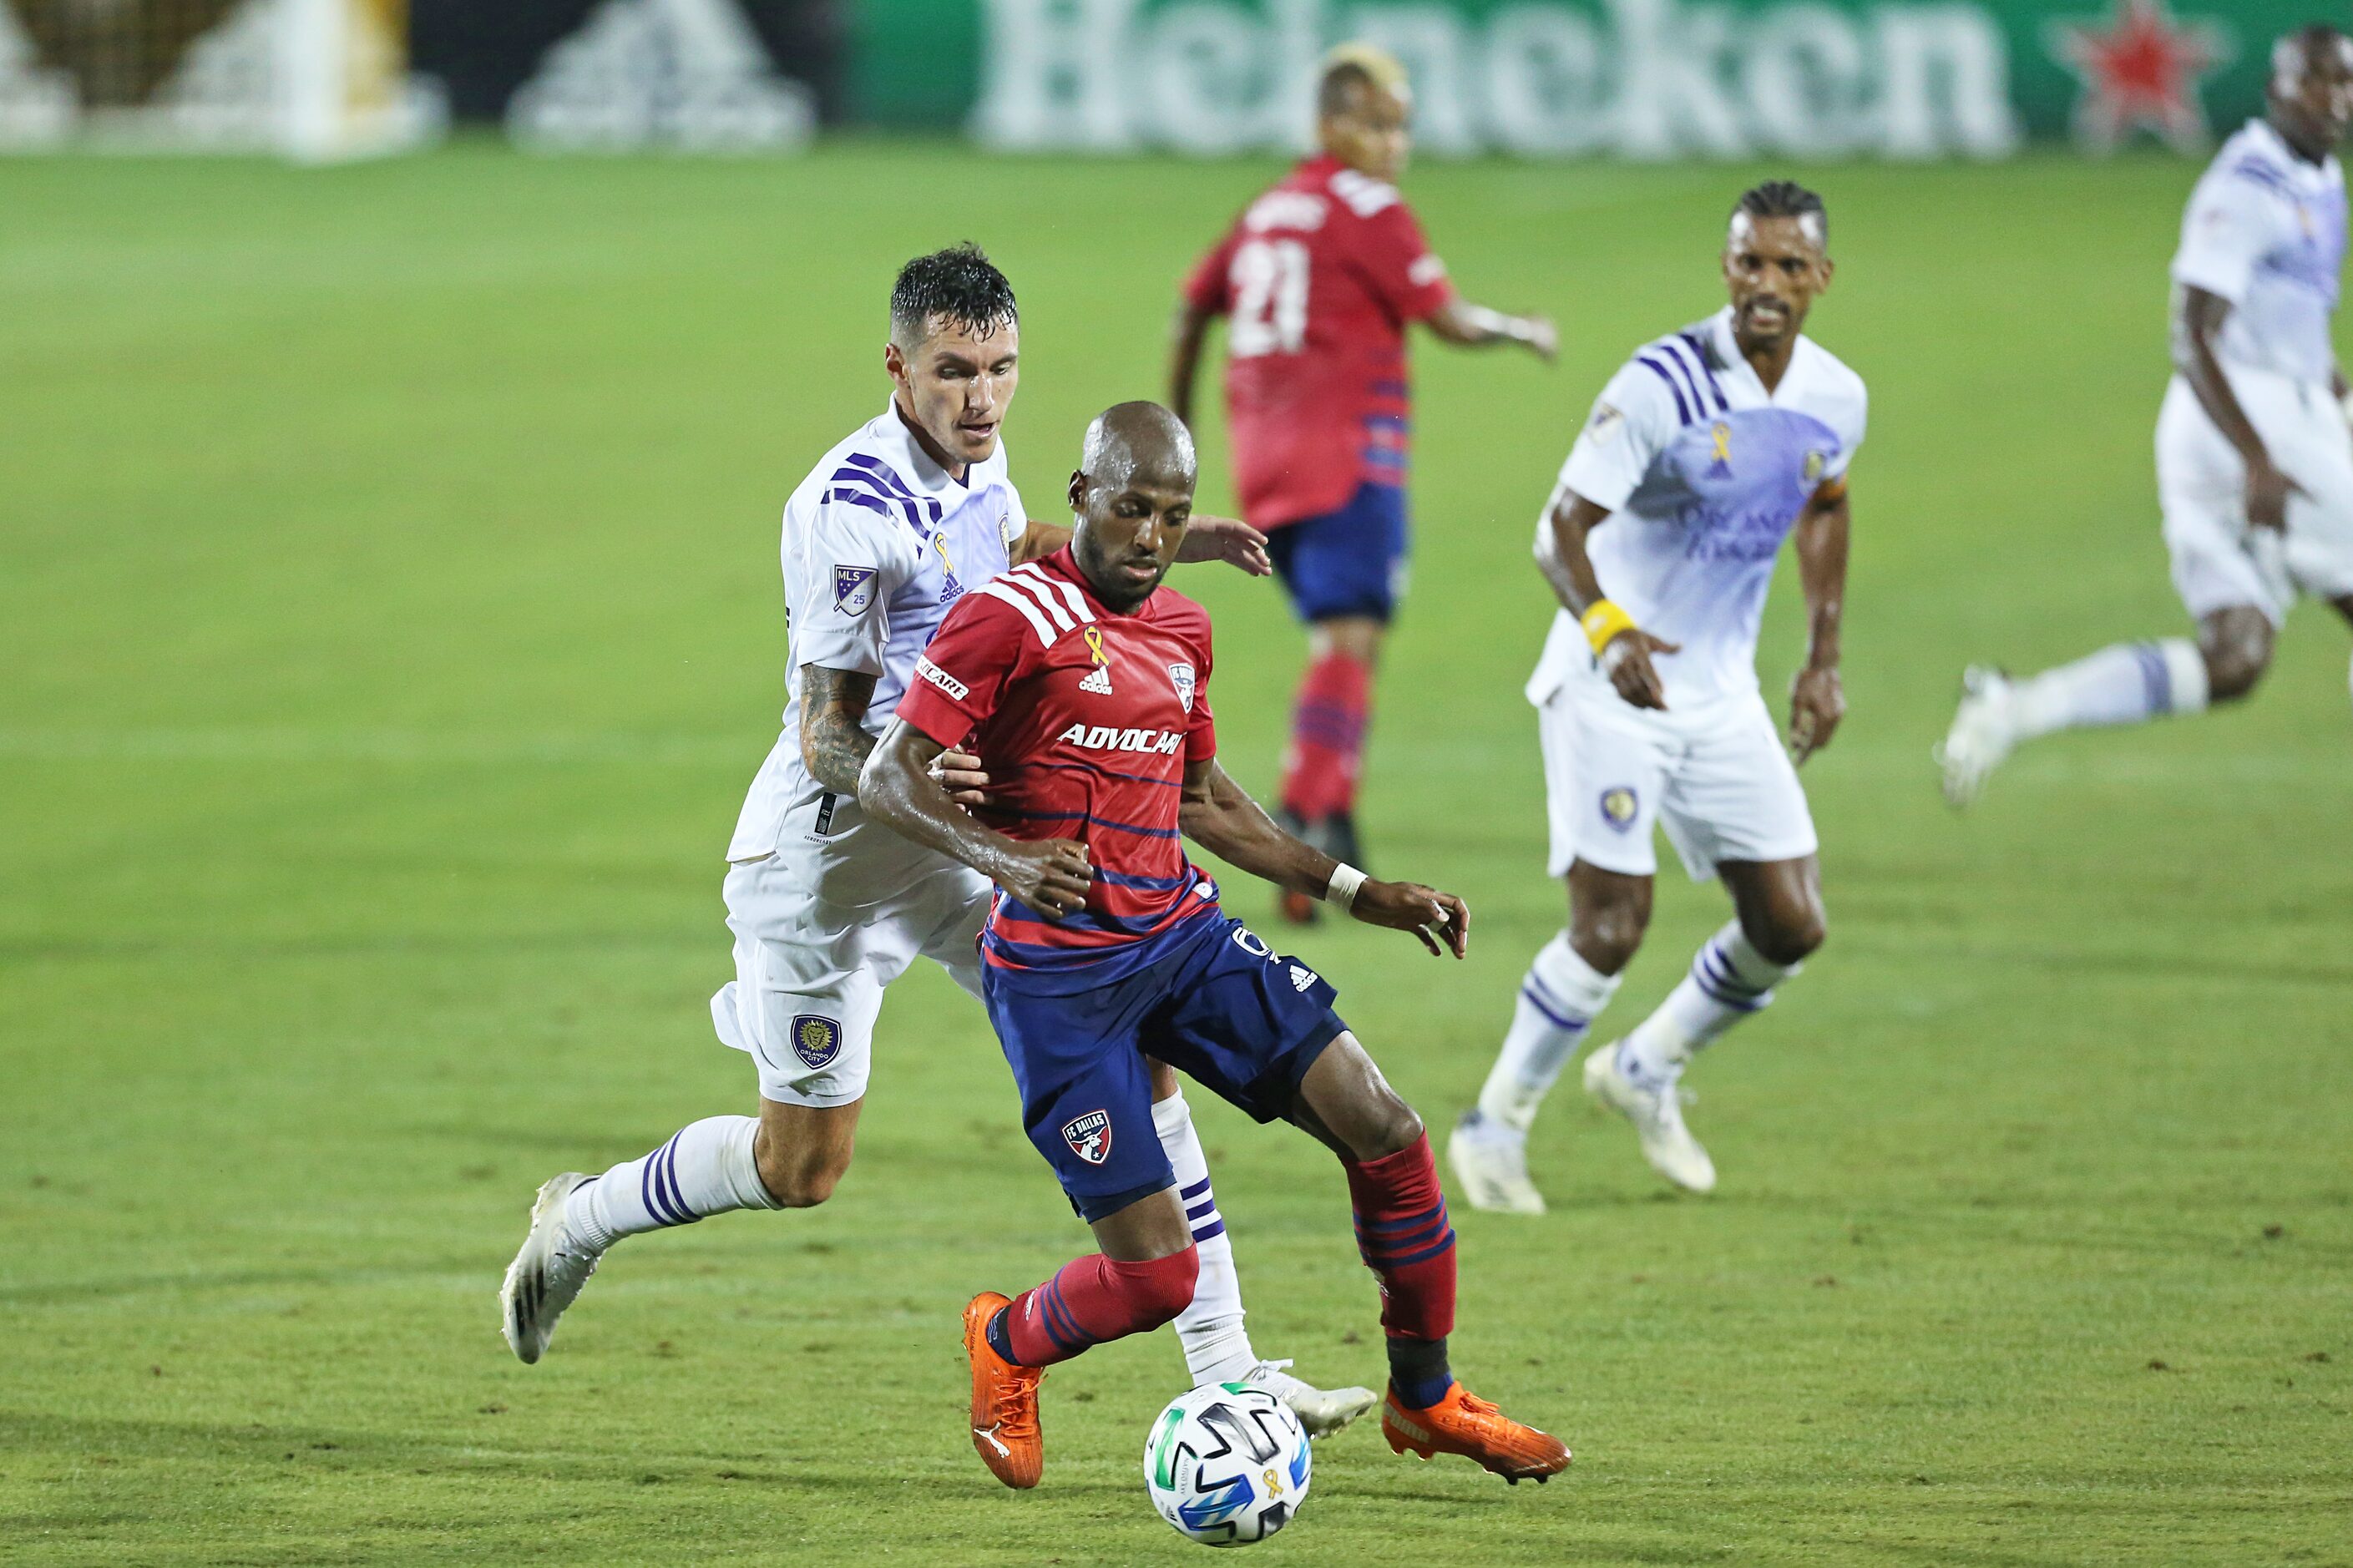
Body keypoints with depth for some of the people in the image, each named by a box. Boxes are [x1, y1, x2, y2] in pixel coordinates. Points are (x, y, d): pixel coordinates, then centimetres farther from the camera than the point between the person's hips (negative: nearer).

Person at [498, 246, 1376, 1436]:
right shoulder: (854, 511, -27)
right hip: (825, 854, -7)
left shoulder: (971, 458, -2)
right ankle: (577, 1224, 32)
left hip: (957, 834, 7)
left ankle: (1224, 1371, -3)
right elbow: (827, 739, -24)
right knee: (800, 1169, 3)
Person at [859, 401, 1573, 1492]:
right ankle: (1004, 1344, 24)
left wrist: (1356, 893, 22)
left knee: (1385, 1131, -7)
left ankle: (1425, 1400, 12)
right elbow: (890, 777, -14)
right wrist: (999, 853, -32)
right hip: (1058, 975, -7)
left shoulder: (1182, 630, 12)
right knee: (1155, 1275, -11)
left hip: (1182, 935, 7)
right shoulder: (1011, 617, -12)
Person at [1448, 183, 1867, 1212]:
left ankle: (1644, 1072, 27)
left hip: (1722, 694, 6)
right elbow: (1561, 528, -23)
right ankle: (1494, 1128, 6)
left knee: (1790, 926, 2)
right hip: (1609, 688, -6)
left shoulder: (1834, 400, -1)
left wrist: (1823, 657, 15)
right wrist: (1606, 628, -42)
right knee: (1612, 925, -13)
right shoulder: (1661, 386, -20)